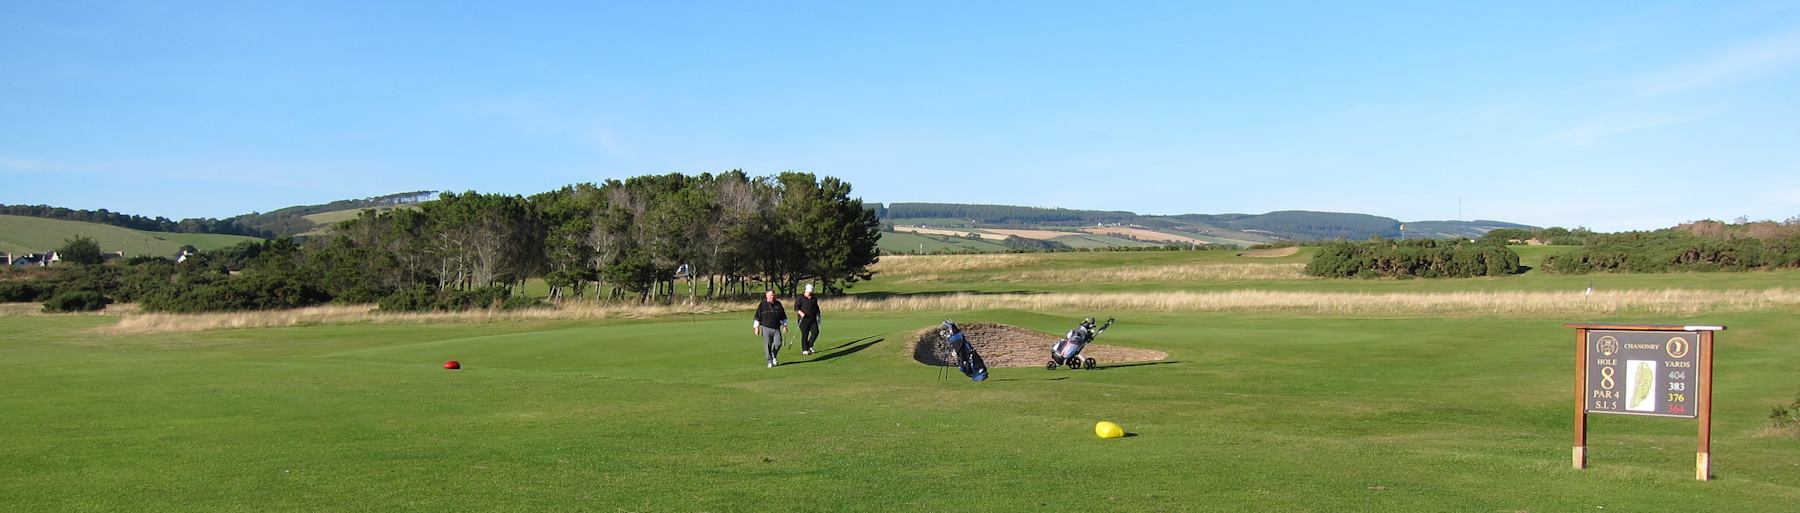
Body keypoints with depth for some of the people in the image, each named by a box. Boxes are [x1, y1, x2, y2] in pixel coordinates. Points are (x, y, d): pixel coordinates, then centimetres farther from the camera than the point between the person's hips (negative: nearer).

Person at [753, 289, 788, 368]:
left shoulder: (778, 304, 12)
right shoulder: (762, 305, 3)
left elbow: (783, 317, 20)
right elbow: (757, 317, 4)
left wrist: (785, 326, 16)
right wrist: (757, 328, 0)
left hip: (776, 329, 2)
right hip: (766, 328, -2)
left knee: (778, 343, -12)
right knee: (767, 345, -4)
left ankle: (773, 356, 15)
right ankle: (770, 361, 5)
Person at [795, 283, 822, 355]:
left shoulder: (814, 299, 16)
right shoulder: (800, 298, -2)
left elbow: (816, 308, 27)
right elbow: (796, 308, -7)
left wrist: (818, 316, 20)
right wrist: (800, 312, -23)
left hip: (813, 319, 5)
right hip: (804, 320, -5)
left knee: (815, 332, -8)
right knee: (805, 334, -3)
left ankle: (809, 346, 9)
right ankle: (804, 349, 6)